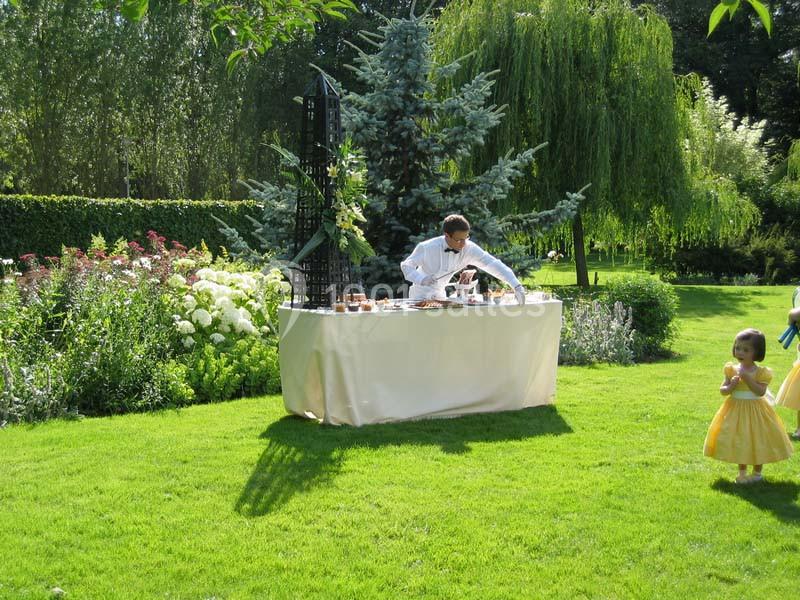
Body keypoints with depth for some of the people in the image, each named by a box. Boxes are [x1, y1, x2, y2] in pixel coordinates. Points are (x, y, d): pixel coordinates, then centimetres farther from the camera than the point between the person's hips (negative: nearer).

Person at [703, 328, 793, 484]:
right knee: (739, 442, 10)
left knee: (757, 441, 7)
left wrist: (748, 379, -27)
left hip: (754, 411, -3)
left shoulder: (760, 372, -11)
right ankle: (742, 472, 26)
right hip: (736, 410, 3)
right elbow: (722, 390, 0)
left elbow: (761, 391, -21)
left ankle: (757, 472, 25)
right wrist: (730, 387, -21)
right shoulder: (732, 370, -2)